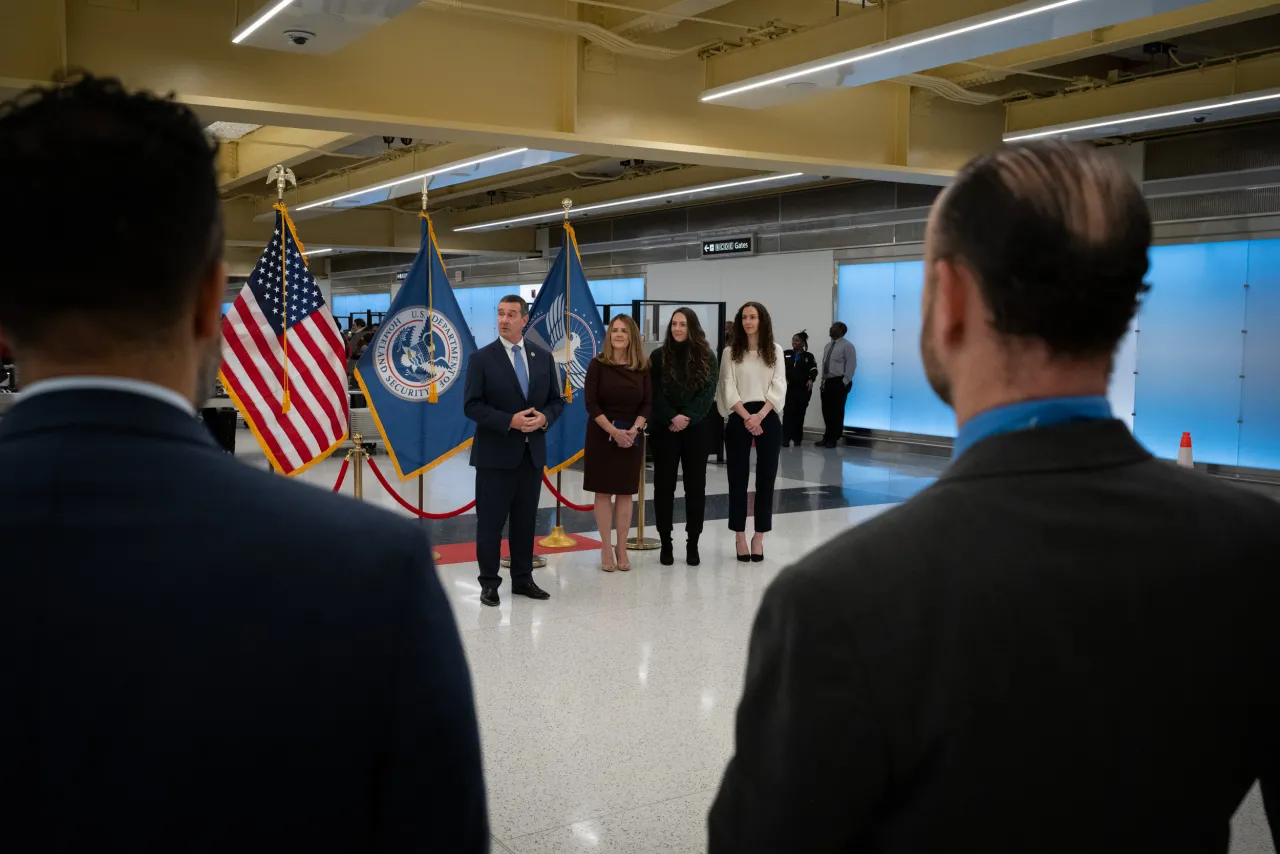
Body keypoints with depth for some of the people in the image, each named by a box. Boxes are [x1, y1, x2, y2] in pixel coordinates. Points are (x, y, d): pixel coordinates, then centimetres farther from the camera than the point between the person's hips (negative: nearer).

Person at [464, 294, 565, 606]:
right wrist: (510, 421, -20)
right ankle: (489, 583, 12)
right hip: (495, 453, -4)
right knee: (490, 521, 2)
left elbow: (556, 400, 10)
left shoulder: (543, 357, 7)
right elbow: (472, 405, -9)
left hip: (532, 452, 4)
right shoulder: (482, 358, -5)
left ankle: (522, 579, 22)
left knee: (526, 520, 11)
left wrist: (544, 418, -12)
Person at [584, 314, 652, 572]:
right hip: (602, 435, -2)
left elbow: (648, 403, 1)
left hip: (631, 437, 2)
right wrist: (613, 431, -17)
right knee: (603, 492, 2)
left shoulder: (642, 367, 3)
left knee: (625, 493, 5)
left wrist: (634, 430, -16)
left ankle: (622, 548, 12)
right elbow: (591, 403, -9)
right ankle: (606, 548, 9)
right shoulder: (598, 364, -4)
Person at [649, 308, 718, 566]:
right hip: (665, 430, 0)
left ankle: (692, 544, 12)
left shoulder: (706, 357, 3)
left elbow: (708, 393, -4)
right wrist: (672, 418, -16)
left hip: (697, 430, 0)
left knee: (696, 487, 4)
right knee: (664, 486, 3)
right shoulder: (659, 356, 3)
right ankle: (666, 543, 12)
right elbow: (655, 394, -3)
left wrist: (688, 417, -16)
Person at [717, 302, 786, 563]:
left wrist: (760, 415, -14)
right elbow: (728, 388, -3)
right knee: (738, 479, 1)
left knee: (766, 478, 2)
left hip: (768, 418, 1)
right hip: (739, 419, -1)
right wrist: (747, 417, -16)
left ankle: (759, 537, 9)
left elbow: (779, 387, -1)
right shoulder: (731, 352, 4)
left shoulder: (775, 351, 6)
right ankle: (740, 537, 8)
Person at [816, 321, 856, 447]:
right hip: (828, 382, 7)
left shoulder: (847, 346, -6)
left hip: (840, 382, -7)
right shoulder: (828, 346, 17)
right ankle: (827, 437, 18)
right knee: (827, 411, 8)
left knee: (837, 411, -2)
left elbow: (851, 365, -11)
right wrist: (823, 380, 10)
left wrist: (844, 382, -16)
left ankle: (833, 439, 5)